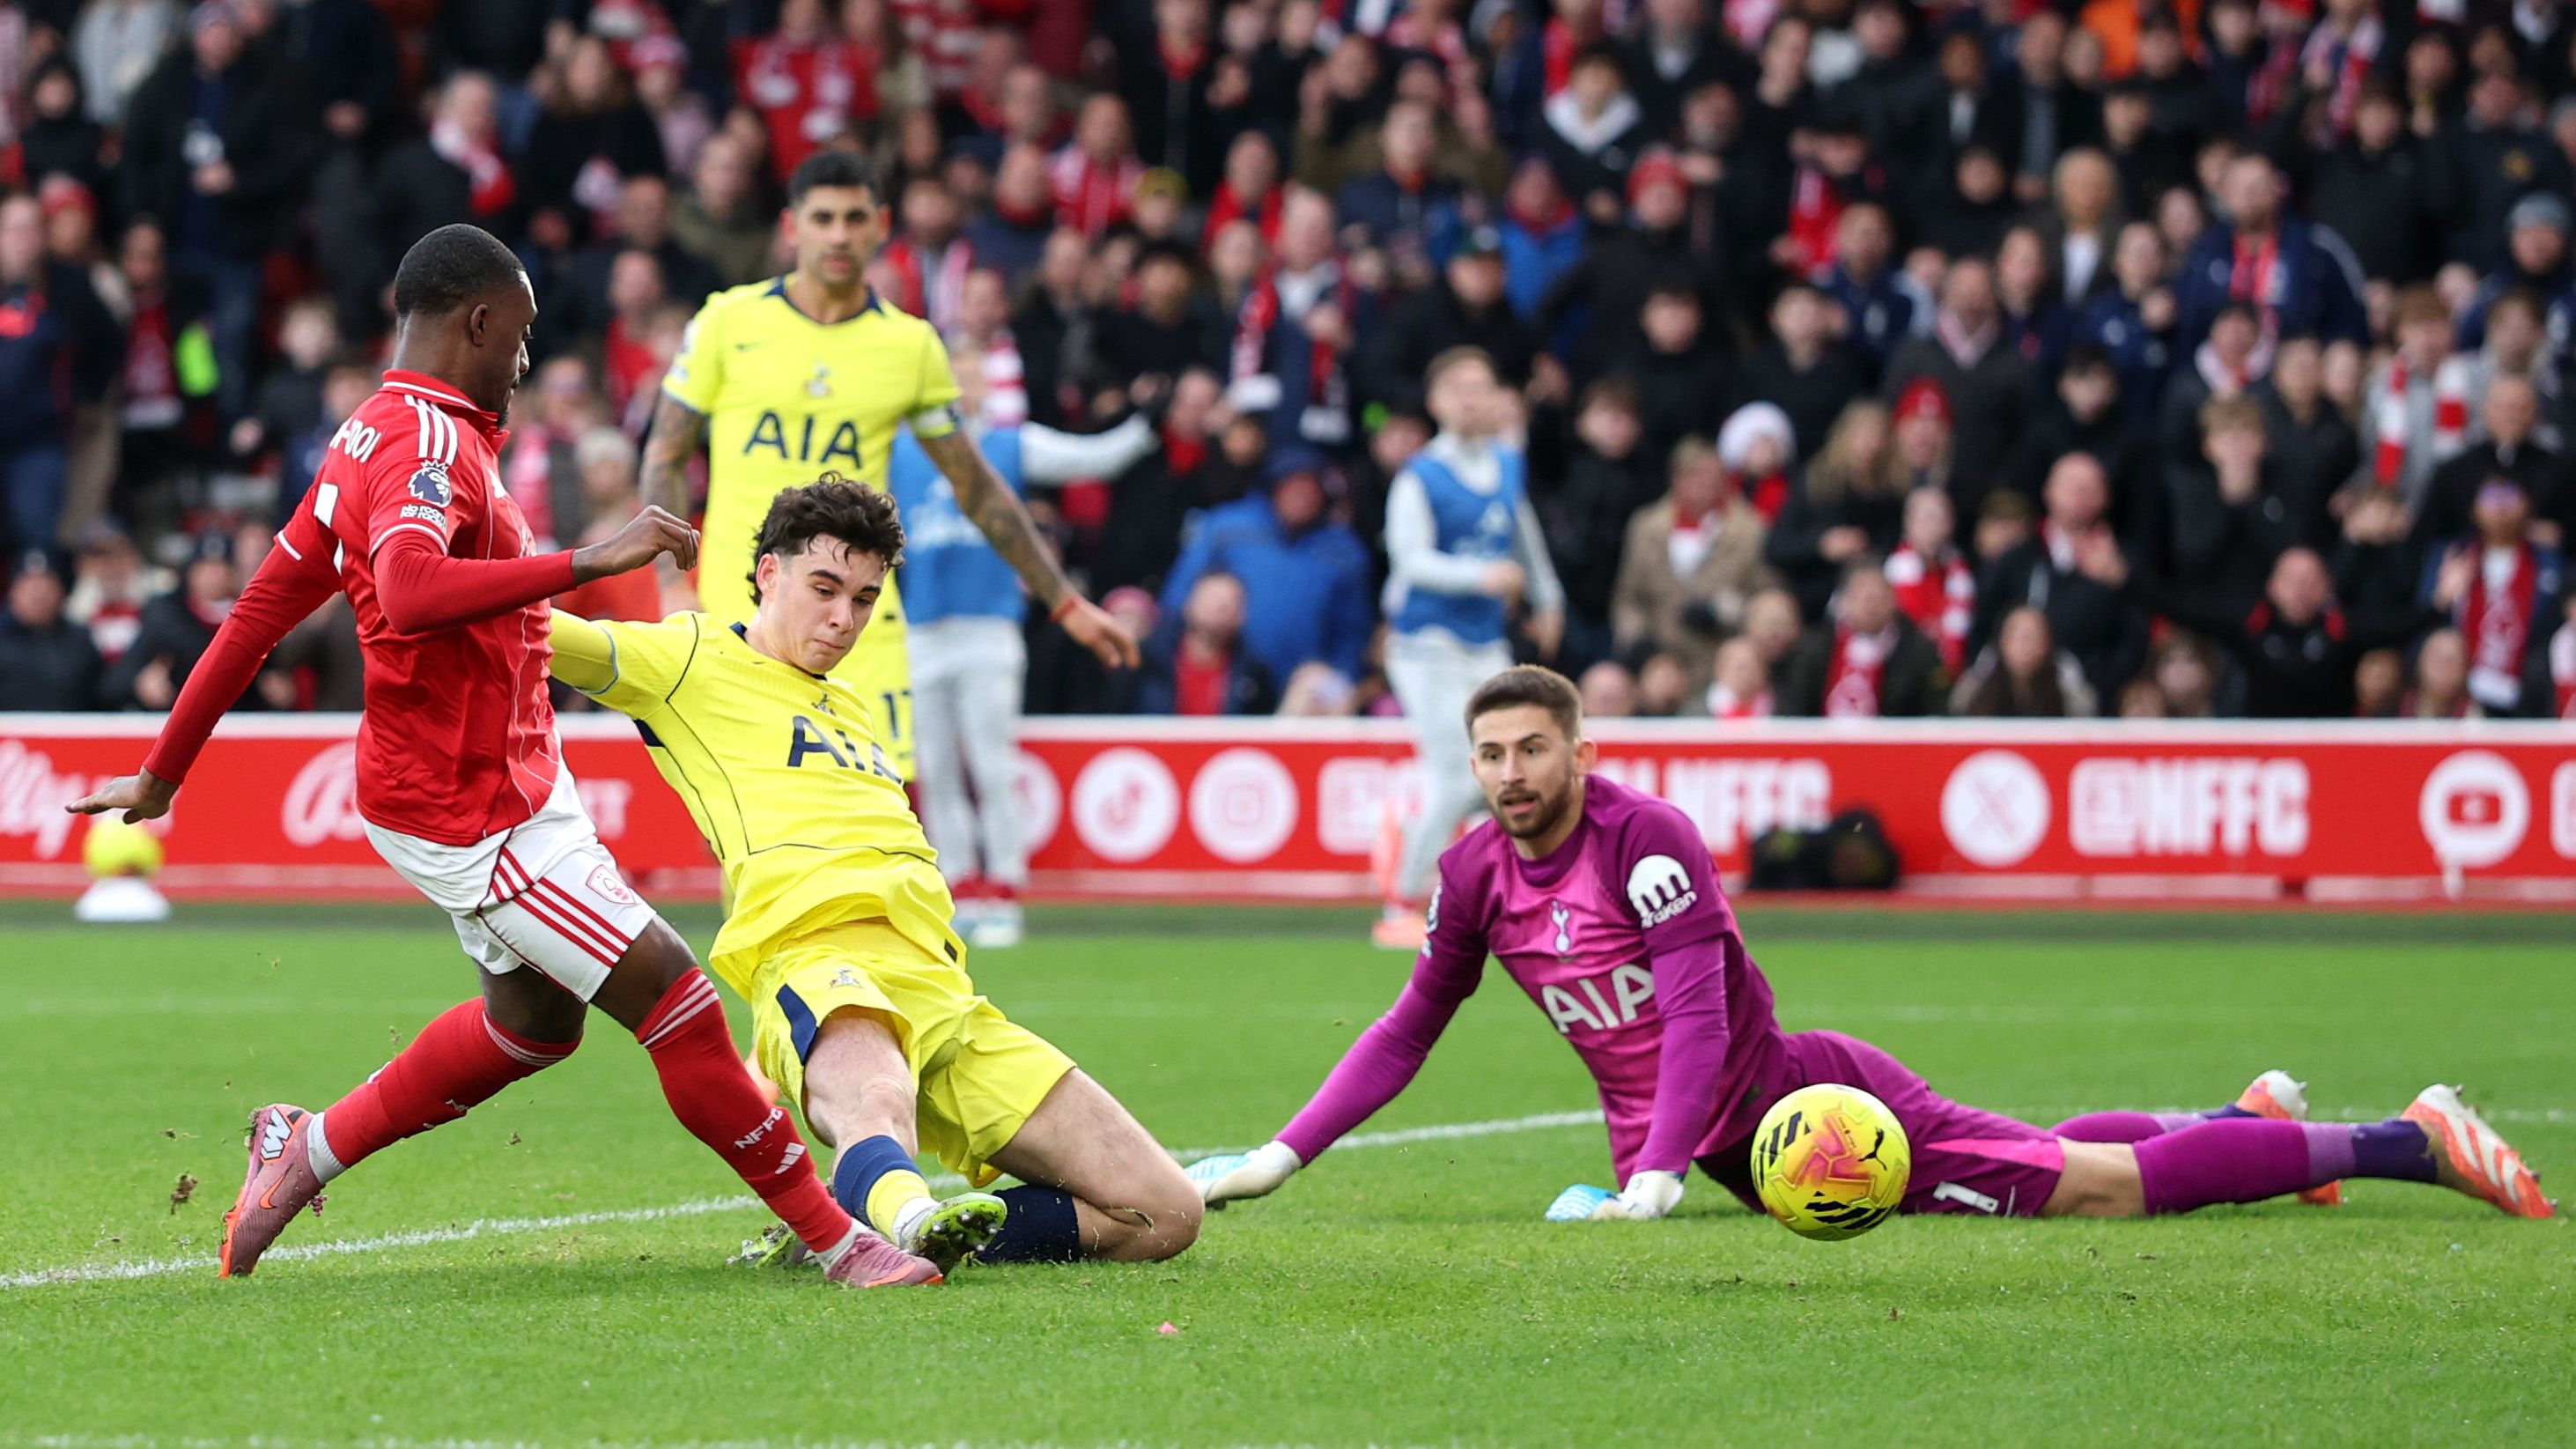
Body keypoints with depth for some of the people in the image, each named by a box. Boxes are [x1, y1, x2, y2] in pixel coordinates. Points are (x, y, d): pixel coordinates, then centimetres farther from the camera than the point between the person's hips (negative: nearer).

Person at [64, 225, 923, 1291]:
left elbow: (263, 605, 17)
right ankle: (836, 1241, -7)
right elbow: (410, 592, -41)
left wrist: (164, 772, 21)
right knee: (671, 994, -11)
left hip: (516, 782, 11)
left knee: (534, 1020, 24)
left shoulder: (375, 438, 11)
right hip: (467, 811, -11)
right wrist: (589, 562, -41)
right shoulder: (428, 443, -20)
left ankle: (308, 1150, 34)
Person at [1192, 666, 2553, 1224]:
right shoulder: (1476, 873, -1)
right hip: (1735, 1154, 7)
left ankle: (2410, 1141, -6)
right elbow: (1408, 1030, 9)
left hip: (1805, 1101, -7)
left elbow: (1700, 1014, -26)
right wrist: (1281, 1157, 2)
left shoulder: (1648, 838, -21)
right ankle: (2251, 1116, 46)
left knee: (2104, 1186, -14)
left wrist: (1657, 1171, -37)